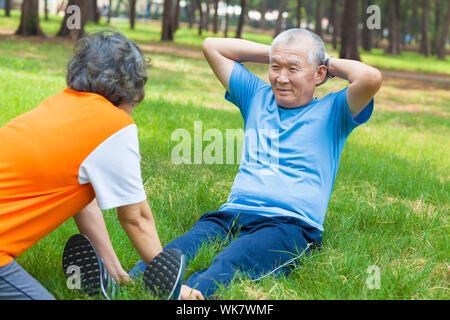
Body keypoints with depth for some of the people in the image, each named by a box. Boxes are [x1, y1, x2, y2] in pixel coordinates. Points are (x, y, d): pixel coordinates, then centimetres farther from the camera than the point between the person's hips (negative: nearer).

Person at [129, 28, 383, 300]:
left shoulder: (332, 111, 12)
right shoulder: (257, 96, 26)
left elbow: (371, 78, -9)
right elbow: (212, 46, 32)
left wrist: (331, 64, 11)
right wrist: (273, 54, 27)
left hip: (292, 224, -4)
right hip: (231, 215, 5)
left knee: (231, 262, -40)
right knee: (176, 253, -31)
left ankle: (193, 291, -68)